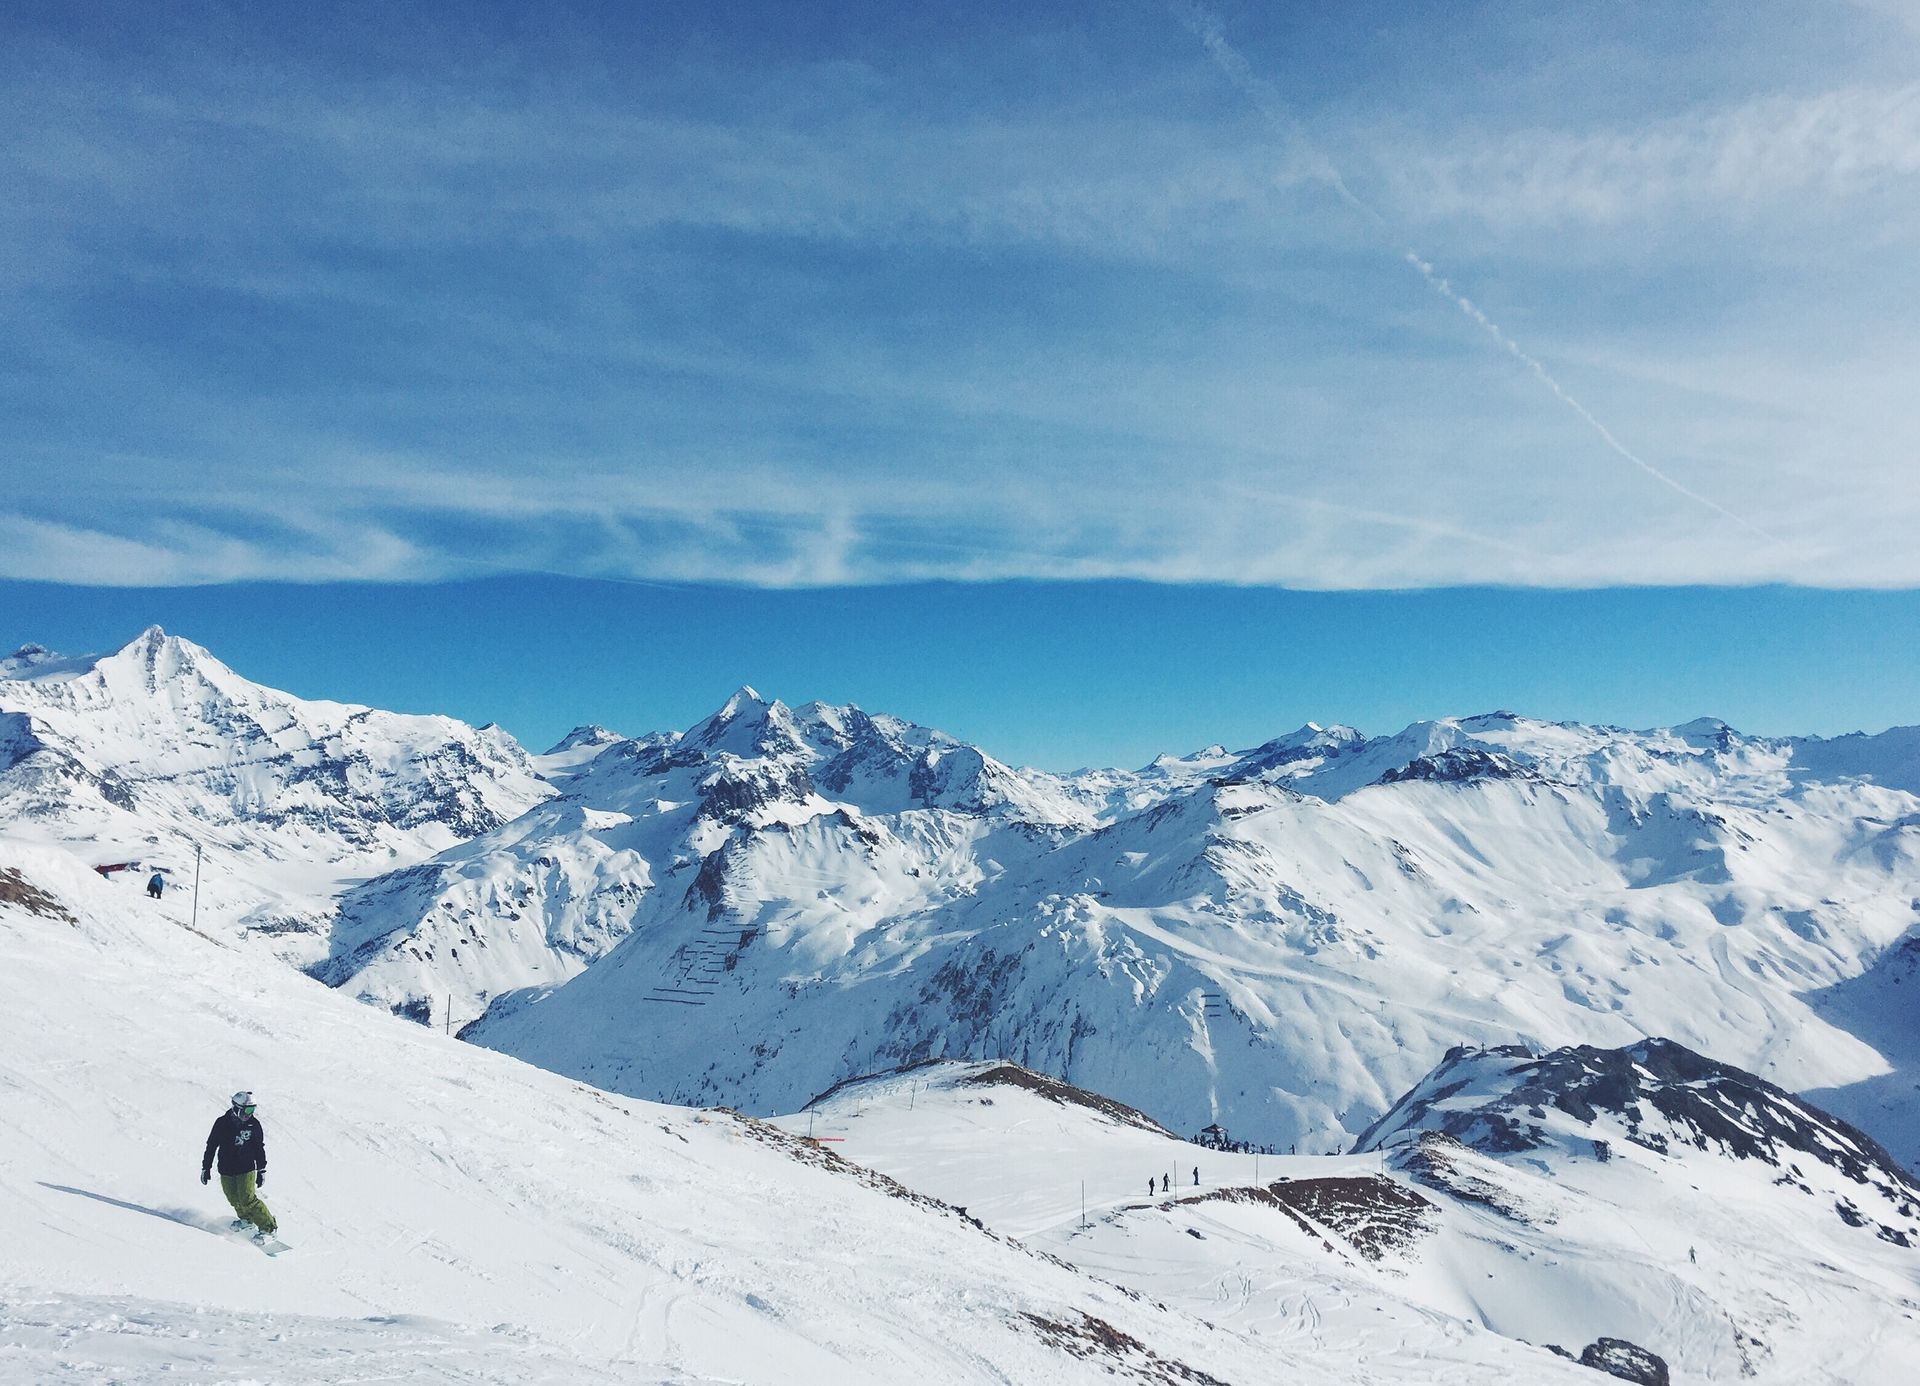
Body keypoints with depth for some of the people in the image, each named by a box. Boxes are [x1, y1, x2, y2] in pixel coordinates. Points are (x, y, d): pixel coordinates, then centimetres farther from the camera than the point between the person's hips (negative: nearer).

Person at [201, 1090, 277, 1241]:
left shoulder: (254, 1124, -5)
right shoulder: (222, 1123, -8)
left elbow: (260, 1148, 5)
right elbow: (211, 1146, 4)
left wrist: (262, 1170, 7)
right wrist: (206, 1167, 7)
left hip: (247, 1169, -2)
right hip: (226, 1171, 2)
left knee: (248, 1200, -12)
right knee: (234, 1200, 6)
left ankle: (269, 1227, -5)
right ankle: (246, 1218, 35)